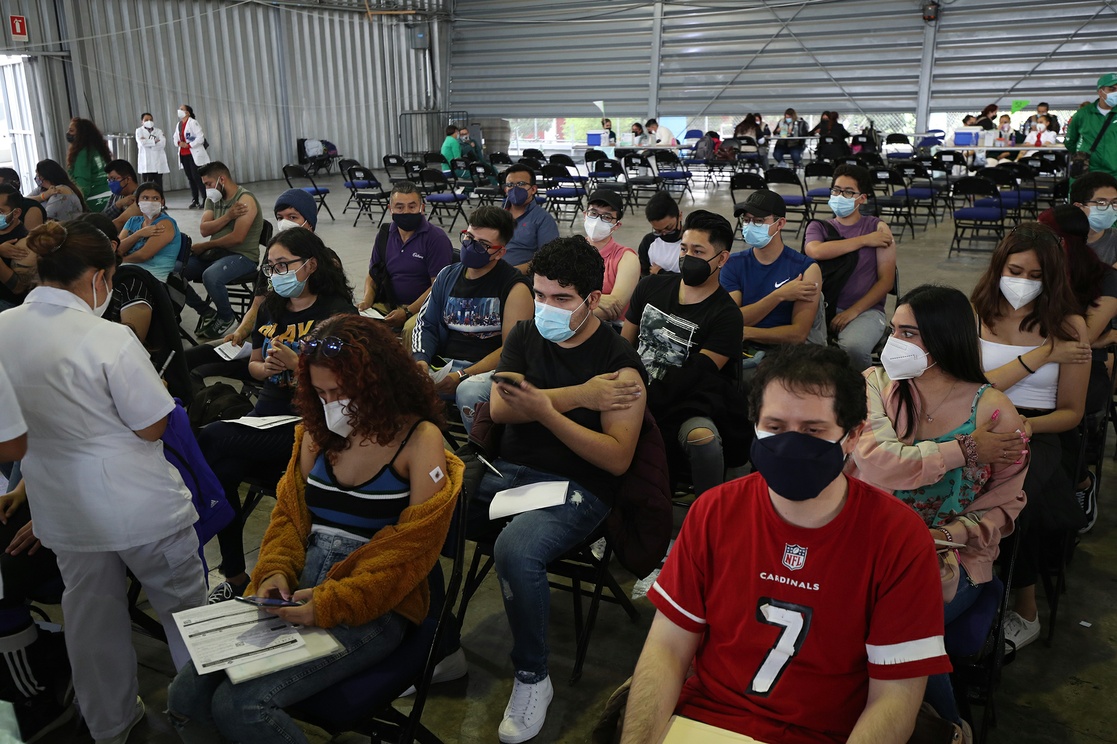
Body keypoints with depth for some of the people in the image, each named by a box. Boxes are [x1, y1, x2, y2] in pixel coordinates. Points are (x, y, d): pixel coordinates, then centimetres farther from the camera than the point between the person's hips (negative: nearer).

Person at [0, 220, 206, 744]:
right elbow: (152, 426, -18)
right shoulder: (107, 338, -24)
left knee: (90, 614, 21)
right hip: (137, 504, -6)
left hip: (61, 509, 6)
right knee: (183, 604, 14)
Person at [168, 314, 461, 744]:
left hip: (374, 608, -6)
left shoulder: (420, 439, -10)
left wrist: (330, 604, -22)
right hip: (295, 596, 6)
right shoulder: (318, 430, 10)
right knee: (185, 698, -9)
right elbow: (289, 513, 13)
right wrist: (275, 572, -8)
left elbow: (411, 549, -14)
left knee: (241, 706, -20)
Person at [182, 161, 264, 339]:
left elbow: (237, 237, -21)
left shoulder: (245, 199, -12)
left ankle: (227, 318, -7)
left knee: (210, 276, -36)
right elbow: (204, 230, -2)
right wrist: (227, 216, -18)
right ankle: (207, 312, 11)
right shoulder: (213, 199, 13)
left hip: (242, 256, -8)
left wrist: (204, 246, -12)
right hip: (215, 253, 8)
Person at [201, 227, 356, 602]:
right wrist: (266, 367, 1)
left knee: (212, 440, -24)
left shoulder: (337, 311, -5)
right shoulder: (271, 308, 16)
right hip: (267, 413, 6)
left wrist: (296, 363, -22)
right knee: (220, 469, -23)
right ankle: (234, 577, -6)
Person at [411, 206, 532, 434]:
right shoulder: (447, 275, 15)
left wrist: (463, 376, -18)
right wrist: (420, 359, -6)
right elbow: (426, 324, 16)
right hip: (443, 364, 5)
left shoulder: (514, 287, -4)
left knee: (469, 392, -38)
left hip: (488, 371, -4)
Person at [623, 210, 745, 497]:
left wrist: (642, 406, -22)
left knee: (703, 437, -37)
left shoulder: (725, 315, -3)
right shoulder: (651, 287, 12)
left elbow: (696, 376, -11)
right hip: (637, 393, 4)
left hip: (685, 405, -4)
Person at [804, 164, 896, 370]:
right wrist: (863, 240, -7)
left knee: (853, 347, -34)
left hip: (865, 309, -1)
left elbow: (887, 280, 1)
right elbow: (816, 251, -12)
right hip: (824, 307, 2)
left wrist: (853, 311, -10)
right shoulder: (818, 227, 14)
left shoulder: (877, 227, 8)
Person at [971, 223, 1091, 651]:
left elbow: (1071, 412, 8)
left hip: (1037, 435, 0)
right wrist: (1041, 355, -5)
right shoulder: (974, 313, 7)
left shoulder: (1069, 326, 7)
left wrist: (1025, 425, -13)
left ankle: (1024, 611, -11)